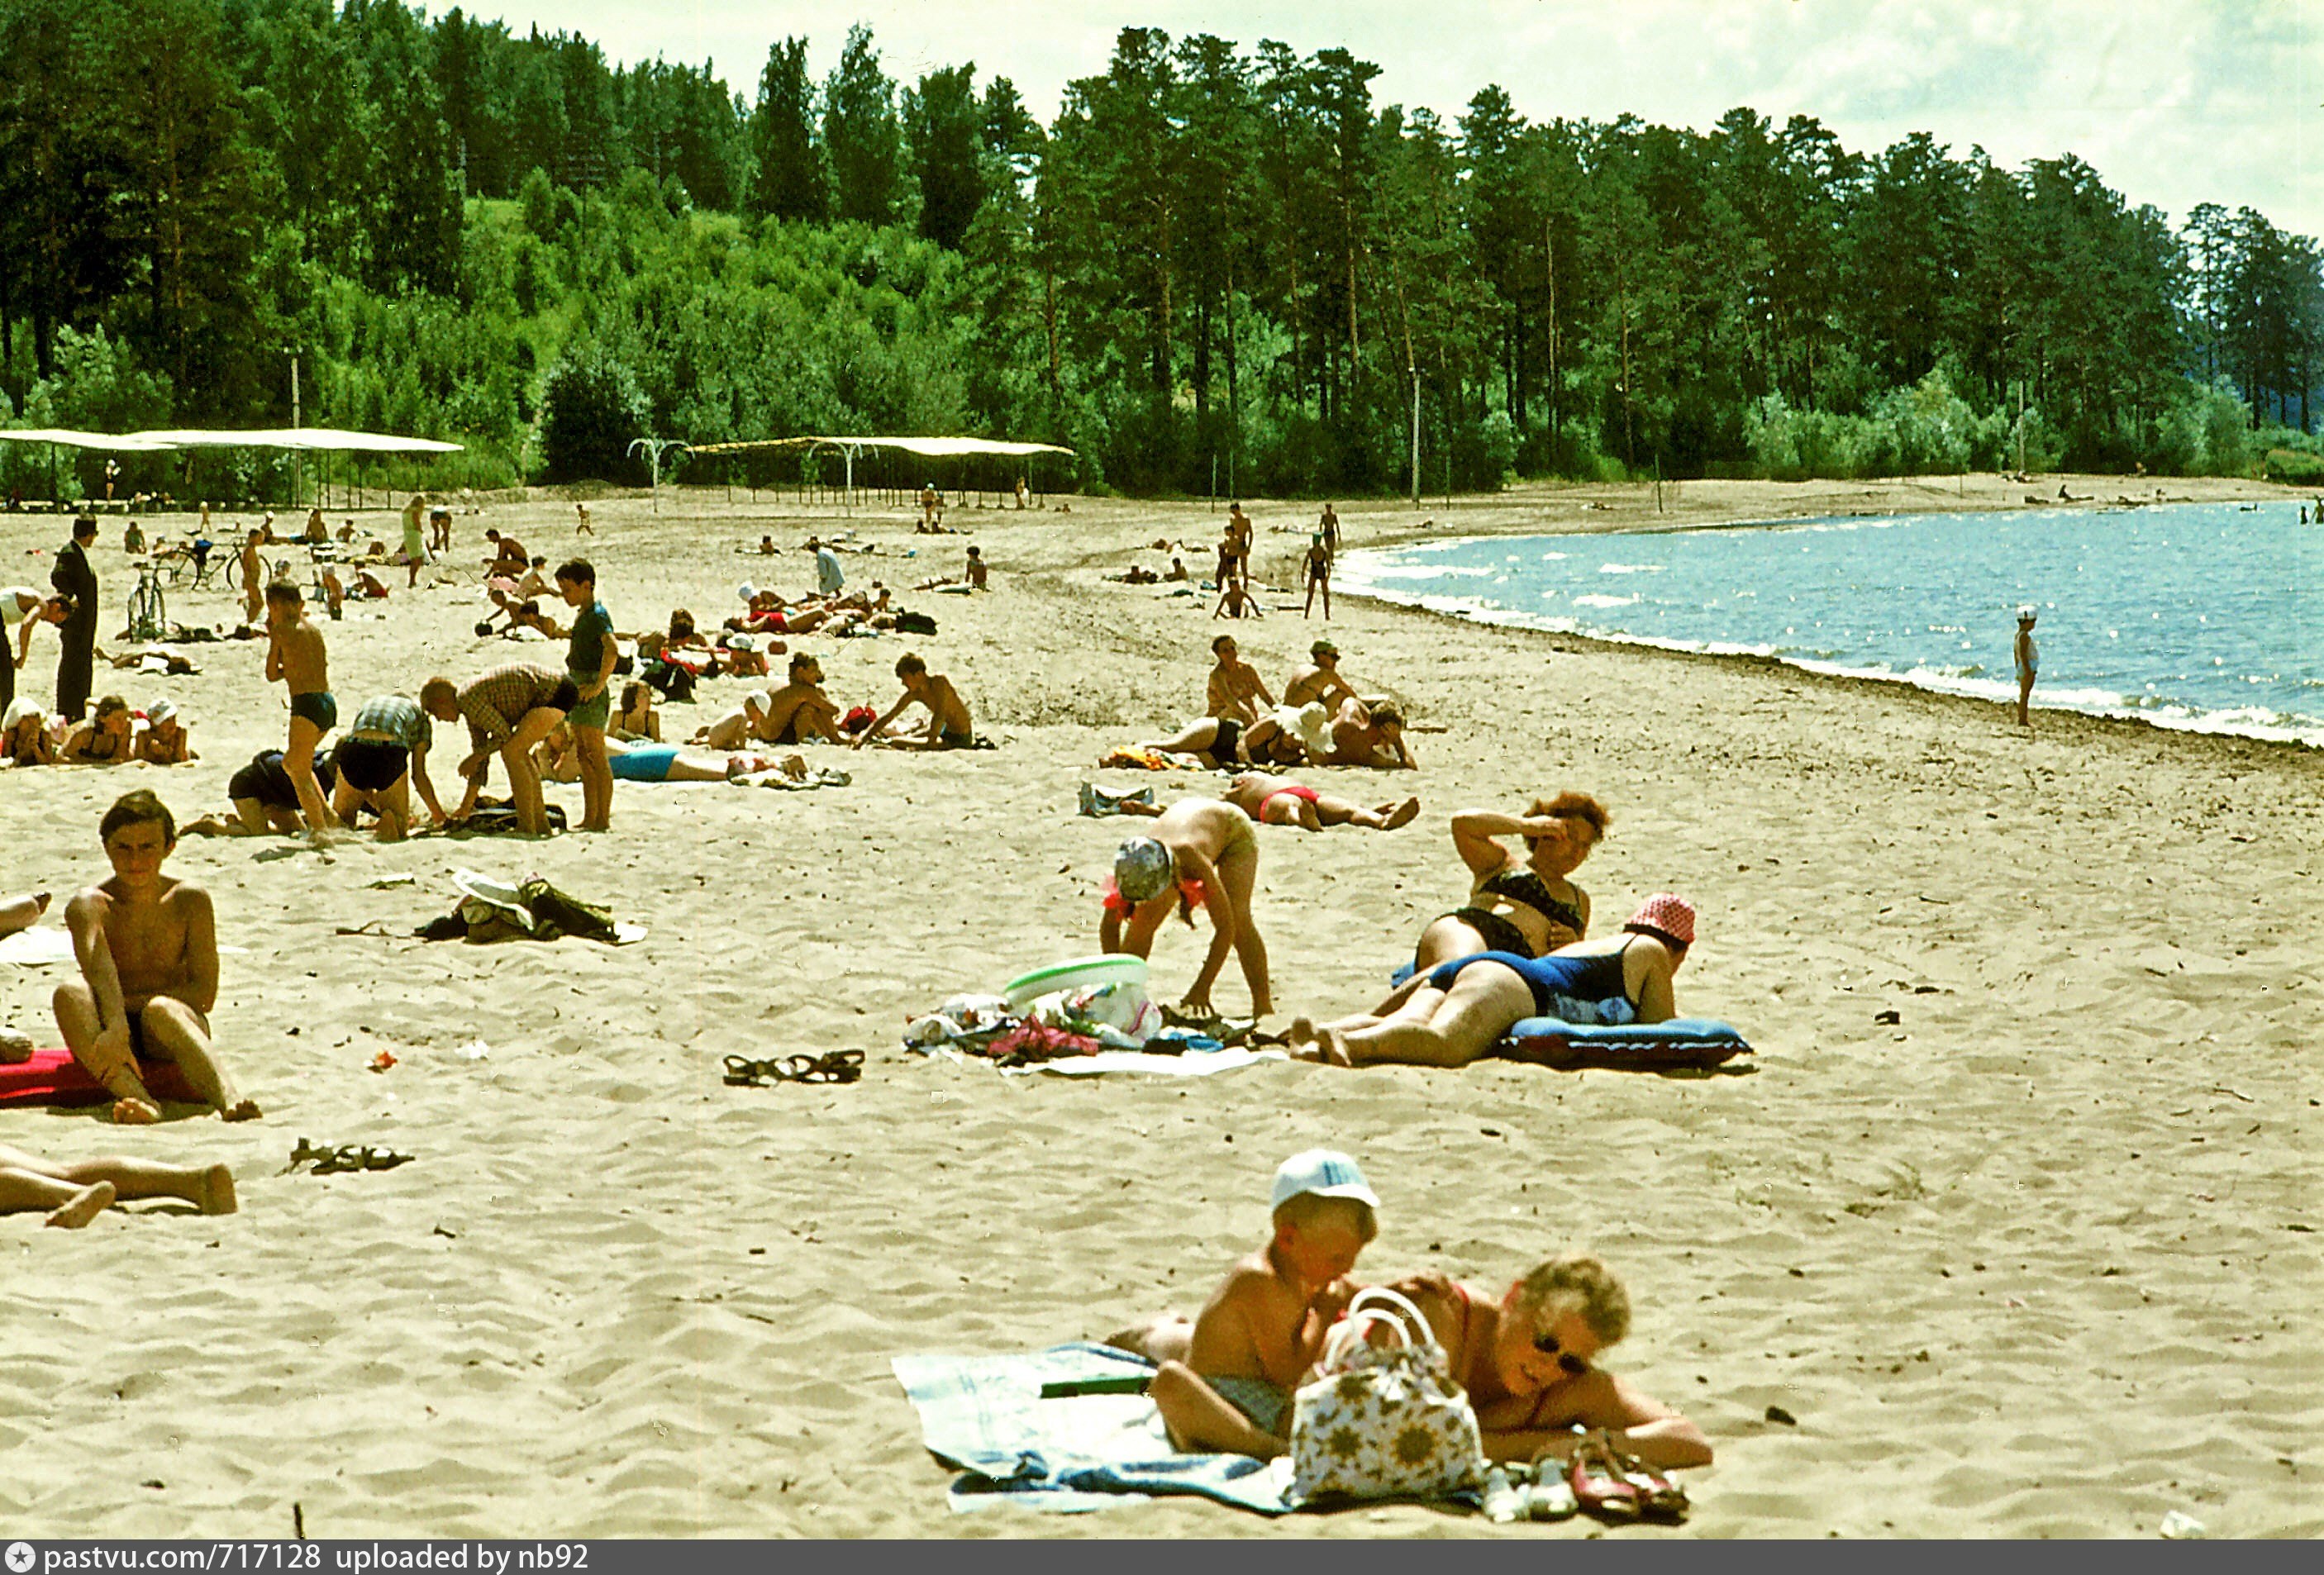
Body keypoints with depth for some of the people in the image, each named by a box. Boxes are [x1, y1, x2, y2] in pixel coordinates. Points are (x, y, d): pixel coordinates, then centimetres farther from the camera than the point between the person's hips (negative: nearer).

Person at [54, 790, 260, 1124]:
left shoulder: (190, 900, 3)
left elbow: (204, 994, -5)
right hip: (114, 1028, 1)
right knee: (70, 992, -30)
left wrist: (132, 1002, -14)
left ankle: (227, 1098, -61)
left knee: (161, 1010, -35)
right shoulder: (88, 905, -1)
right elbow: (100, 972, -23)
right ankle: (141, 1100, -53)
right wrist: (115, 1028, -42)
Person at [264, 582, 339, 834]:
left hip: (307, 703, -8)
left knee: (300, 775, -2)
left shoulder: (282, 629, -4)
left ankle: (320, 829, -12)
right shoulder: (314, 629, 16)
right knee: (291, 762, 24)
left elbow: (271, 674, 2)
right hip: (328, 702, 8)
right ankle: (328, 816, 18)